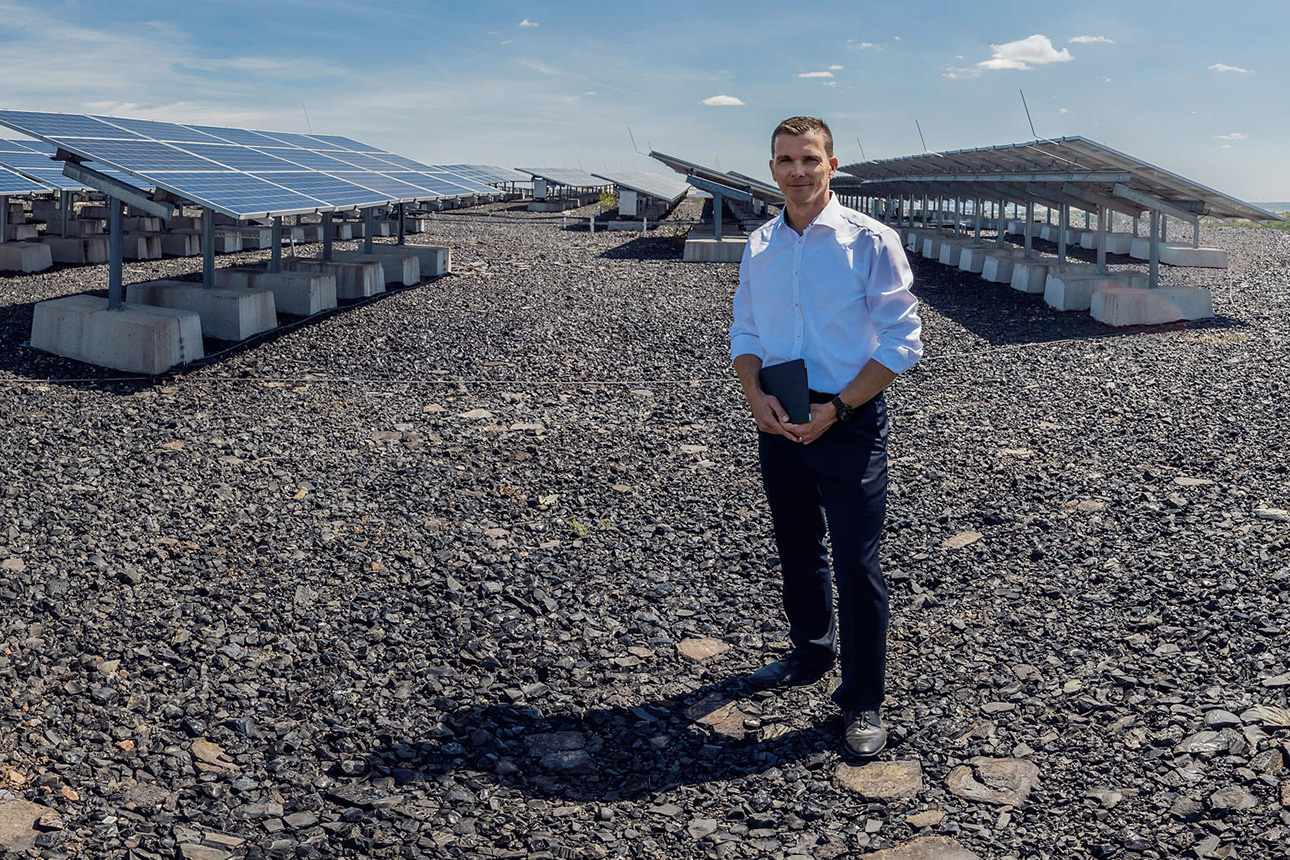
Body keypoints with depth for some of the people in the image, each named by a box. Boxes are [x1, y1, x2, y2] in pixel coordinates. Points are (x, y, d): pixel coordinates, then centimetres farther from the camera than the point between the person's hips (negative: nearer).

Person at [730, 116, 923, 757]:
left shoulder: (871, 242, -8)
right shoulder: (759, 247, 7)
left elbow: (902, 341, -10)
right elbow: (744, 332, 13)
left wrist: (836, 408, -16)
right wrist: (755, 396, -7)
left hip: (849, 422, -5)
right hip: (779, 421, 5)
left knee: (857, 565, -1)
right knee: (796, 551, 18)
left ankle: (862, 704, 11)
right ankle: (811, 655, 39)